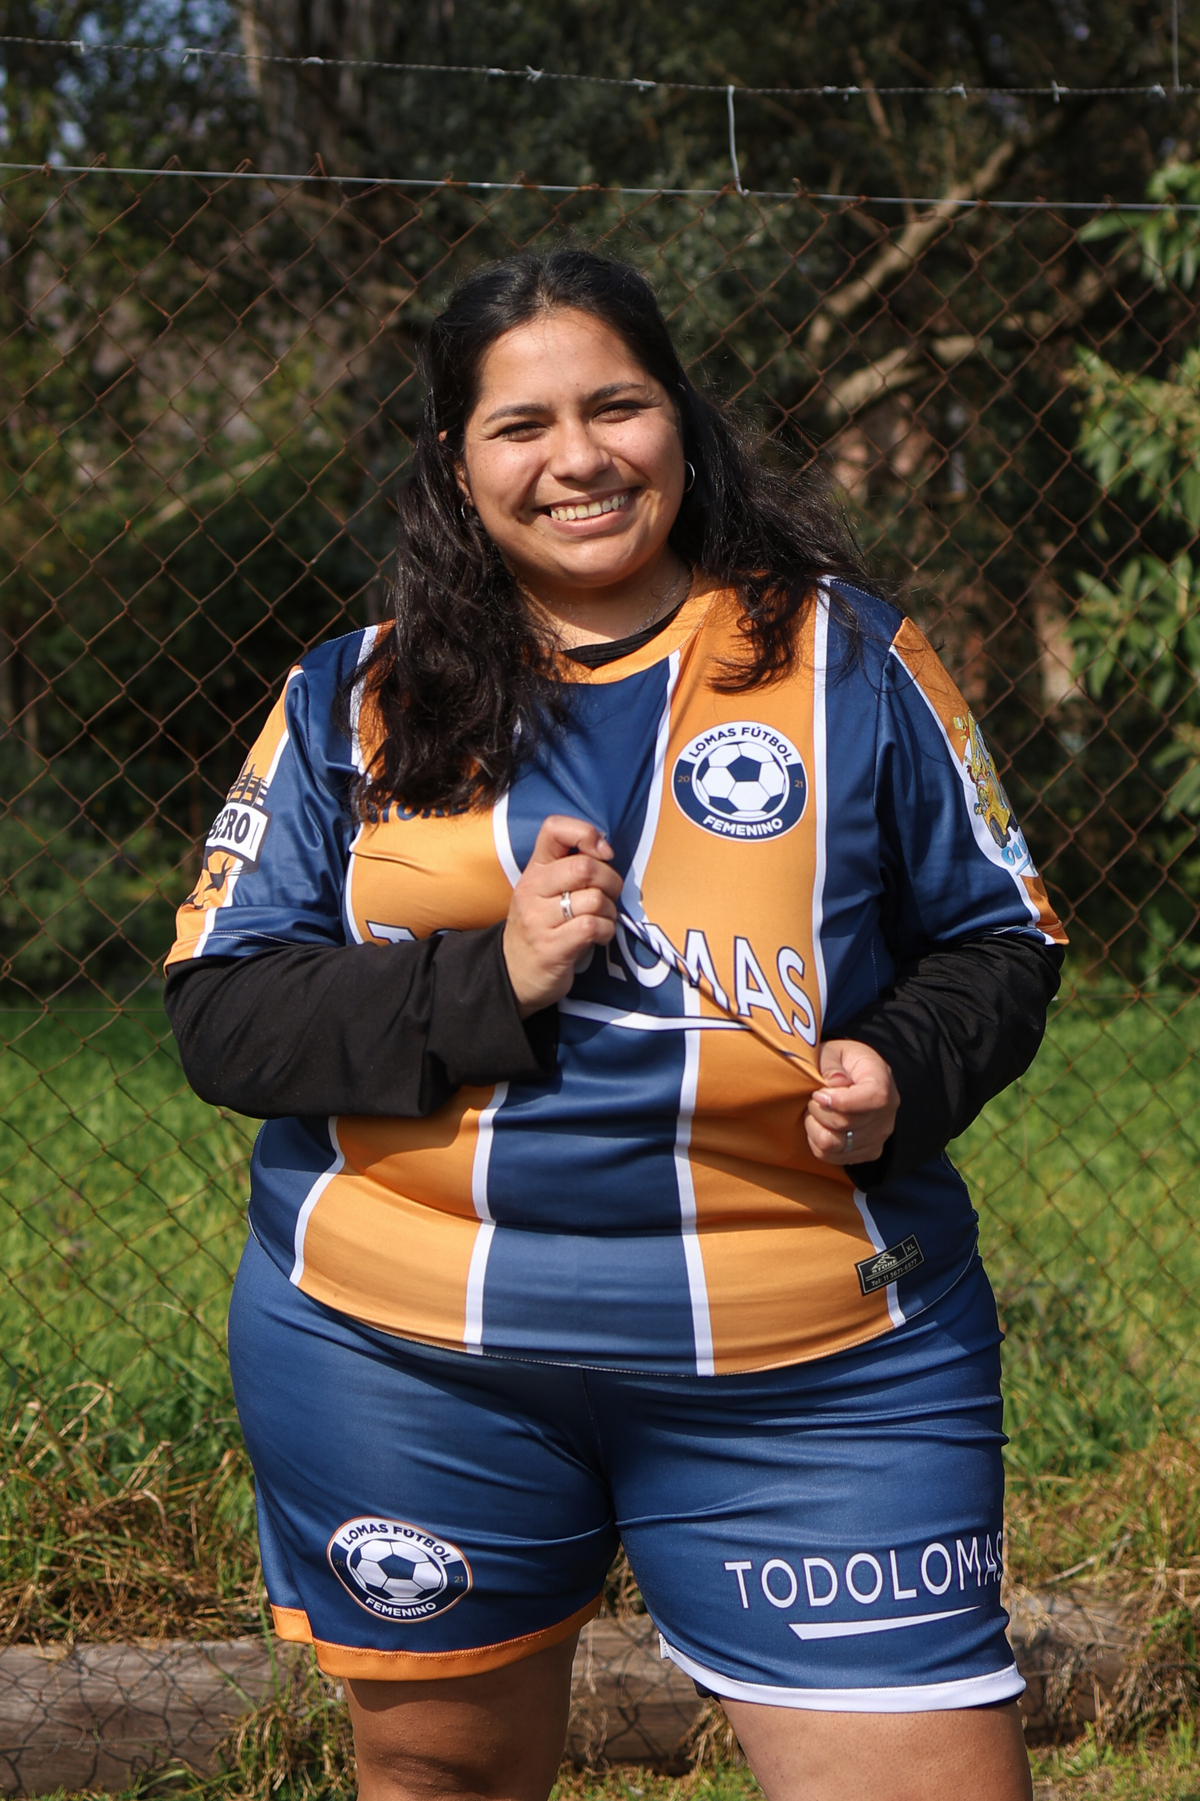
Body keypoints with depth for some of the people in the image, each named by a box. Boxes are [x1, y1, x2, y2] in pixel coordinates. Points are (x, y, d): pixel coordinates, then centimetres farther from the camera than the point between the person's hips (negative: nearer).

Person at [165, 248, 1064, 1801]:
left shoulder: (844, 657, 3)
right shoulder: (353, 706, 5)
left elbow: (996, 938, 9)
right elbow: (221, 1016, -1)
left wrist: (905, 1073, -12)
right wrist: (489, 983, -16)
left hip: (814, 1375, -1)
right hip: (402, 1358, 2)